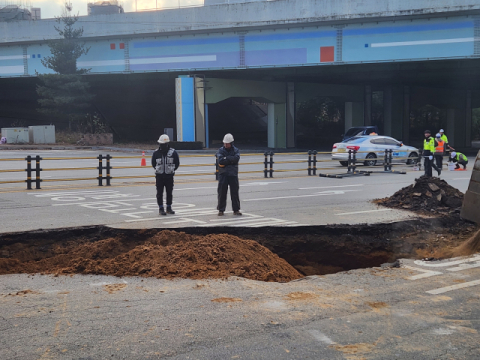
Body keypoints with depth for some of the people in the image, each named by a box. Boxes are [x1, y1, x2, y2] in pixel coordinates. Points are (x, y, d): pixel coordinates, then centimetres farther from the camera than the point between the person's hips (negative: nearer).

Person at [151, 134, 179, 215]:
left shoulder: (173, 152, -3)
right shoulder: (156, 153, -1)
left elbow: (177, 163, 7)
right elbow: (153, 164, 12)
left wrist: (171, 170, 4)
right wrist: (158, 170, 7)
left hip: (169, 176, 0)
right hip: (159, 176, 0)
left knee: (170, 193, 7)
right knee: (159, 193, 1)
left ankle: (169, 208, 18)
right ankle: (161, 208, 8)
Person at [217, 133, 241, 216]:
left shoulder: (236, 150, 5)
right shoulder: (221, 150, 3)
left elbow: (236, 158, -15)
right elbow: (220, 161, -12)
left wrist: (226, 158, -13)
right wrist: (231, 160, -11)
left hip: (233, 174, 1)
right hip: (223, 174, 0)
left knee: (235, 192, 3)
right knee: (222, 192, 1)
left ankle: (236, 210, 12)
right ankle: (221, 210, 11)